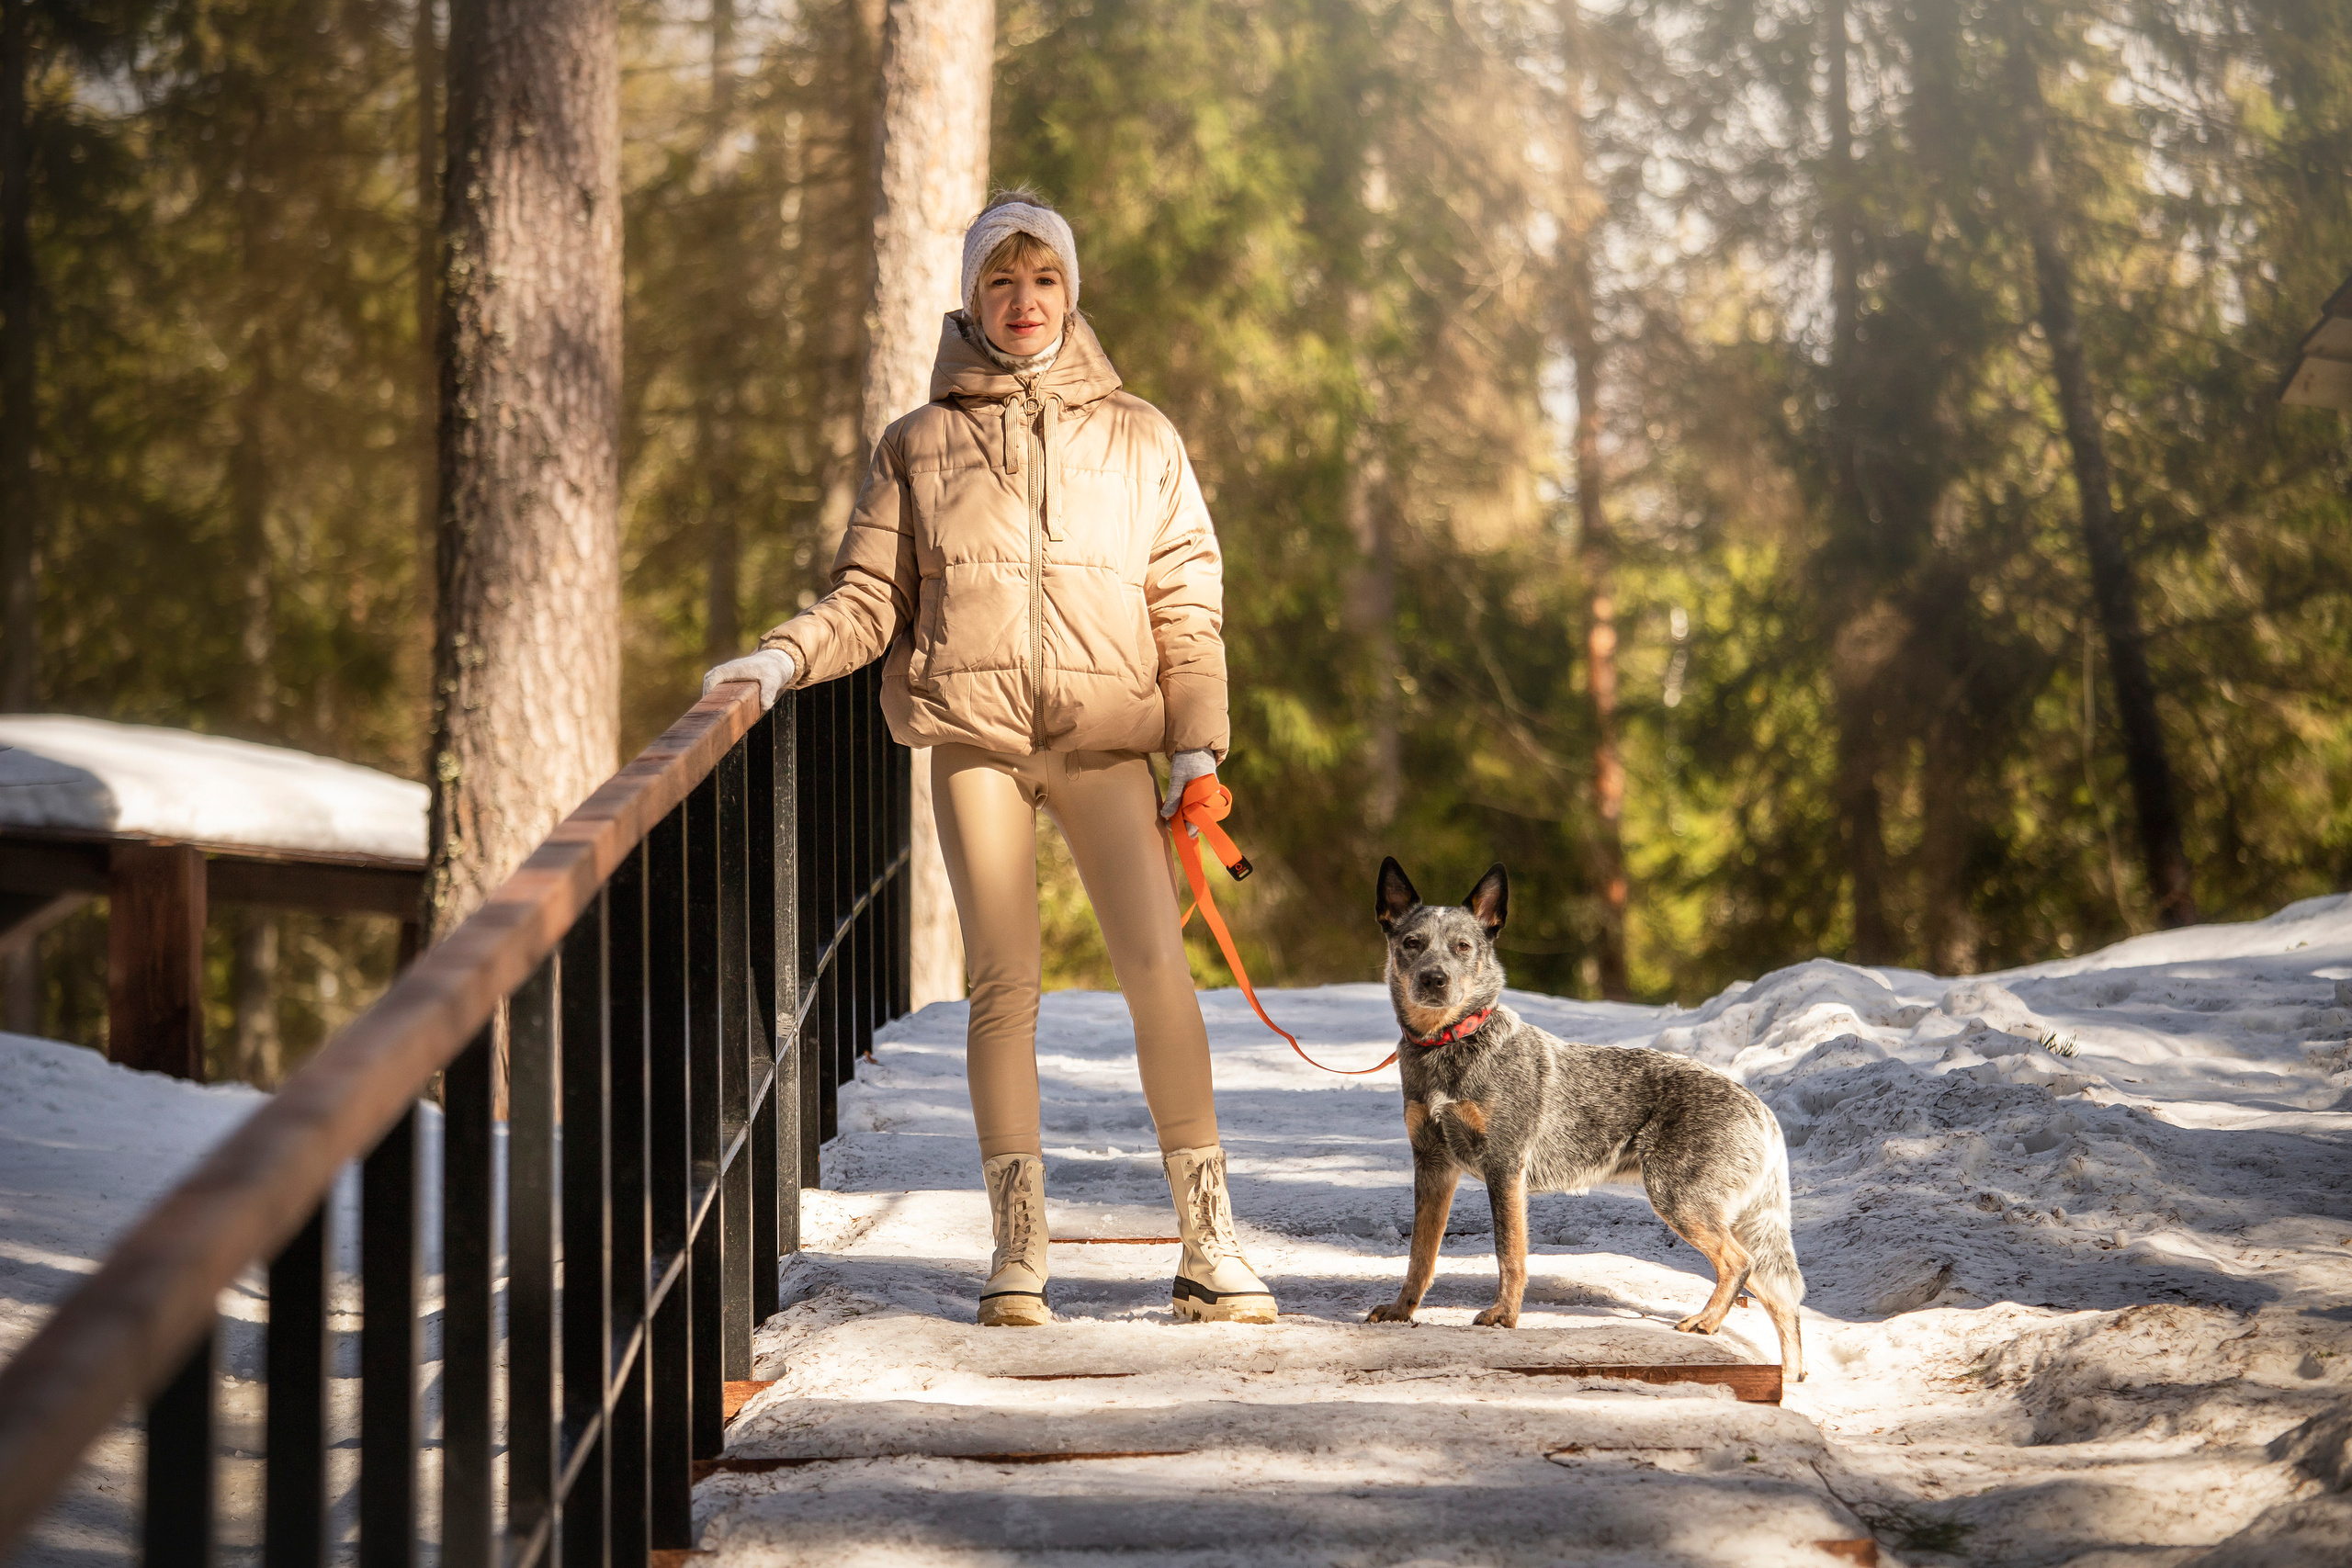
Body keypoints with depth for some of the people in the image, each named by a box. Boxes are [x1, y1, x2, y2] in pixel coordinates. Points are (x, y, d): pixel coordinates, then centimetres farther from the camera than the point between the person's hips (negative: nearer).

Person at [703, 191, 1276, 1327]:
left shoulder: (1139, 440, 11)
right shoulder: (919, 444, 10)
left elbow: (1187, 604, 10)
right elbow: (872, 595, 7)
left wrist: (1196, 746, 1)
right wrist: (784, 656, -11)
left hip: (1105, 741, 0)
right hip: (974, 739, 0)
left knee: (1158, 970, -8)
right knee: (1004, 985, -2)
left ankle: (1208, 1241, -2)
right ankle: (1018, 1250, 3)